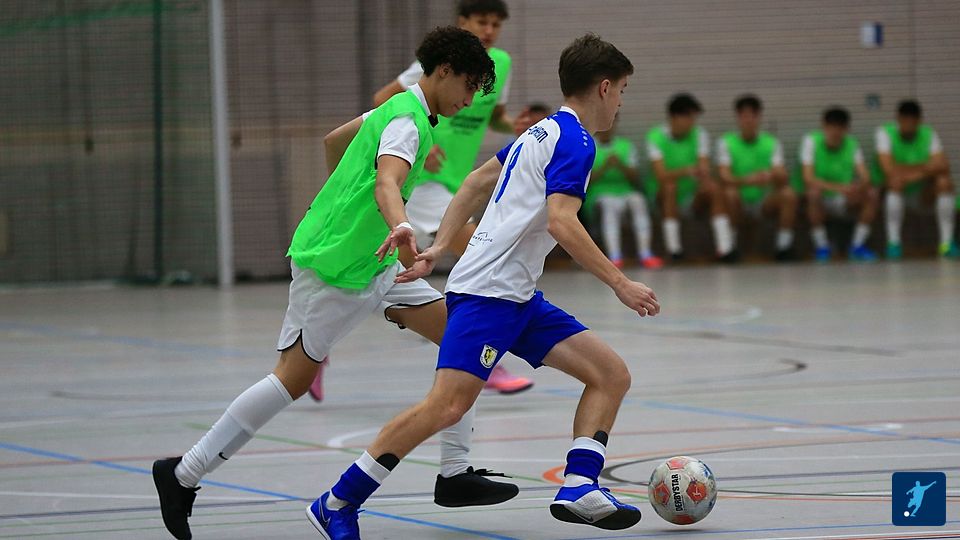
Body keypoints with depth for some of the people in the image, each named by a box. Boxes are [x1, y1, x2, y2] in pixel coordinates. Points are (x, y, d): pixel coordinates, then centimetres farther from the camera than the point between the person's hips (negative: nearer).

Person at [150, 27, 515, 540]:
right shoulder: (407, 120, -16)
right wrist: (401, 227, -54)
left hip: (370, 264, 10)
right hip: (331, 267, -10)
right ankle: (183, 474, -1)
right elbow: (386, 183, -35)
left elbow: (334, 140, 31)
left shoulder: (399, 109, 15)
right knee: (293, 378, -9)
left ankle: (454, 474, 4)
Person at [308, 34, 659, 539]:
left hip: (519, 297, 10)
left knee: (612, 374, 3)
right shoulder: (575, 141, -10)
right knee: (448, 404, -19)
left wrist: (439, 246, 21)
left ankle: (579, 488, -7)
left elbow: (478, 181, 24)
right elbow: (562, 223, -22)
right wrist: (620, 283, -17)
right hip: (487, 291, -10)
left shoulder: (545, 131, 19)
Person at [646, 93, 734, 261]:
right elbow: (661, 175, -24)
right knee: (670, 185, -34)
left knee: (714, 188, -26)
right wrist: (686, 171, -43)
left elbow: (705, 170, -14)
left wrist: (704, 174, -40)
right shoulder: (656, 136, -11)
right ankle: (673, 246, -34)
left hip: (693, 200, 2)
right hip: (668, 201, -2)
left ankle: (724, 247, -32)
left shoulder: (700, 134, -1)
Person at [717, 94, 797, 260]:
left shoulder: (772, 143, 3)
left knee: (788, 194, -26)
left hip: (765, 203, 2)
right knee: (730, 193, -35)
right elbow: (725, 178, -17)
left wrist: (772, 176, -34)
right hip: (739, 203, -2)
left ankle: (784, 245, -19)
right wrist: (747, 180, -38)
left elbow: (782, 178, -9)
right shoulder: (725, 143, -3)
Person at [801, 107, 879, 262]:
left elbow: (865, 178, -11)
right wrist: (837, 187, -39)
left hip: (845, 201, 3)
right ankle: (821, 246, -20)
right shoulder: (811, 141, -13)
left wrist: (858, 187, -38)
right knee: (814, 192, -36)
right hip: (821, 202, -3)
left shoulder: (852, 144, -2)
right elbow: (808, 179, -24)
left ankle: (858, 246, -11)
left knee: (871, 194, -22)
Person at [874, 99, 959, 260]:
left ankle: (947, 242, -20)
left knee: (944, 182, -24)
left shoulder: (929, 135, -1)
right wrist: (925, 168, -17)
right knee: (896, 181, -36)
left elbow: (943, 166, -17)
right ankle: (893, 243, -32)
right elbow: (888, 169, -25)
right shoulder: (885, 133, -11)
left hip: (922, 191, 3)